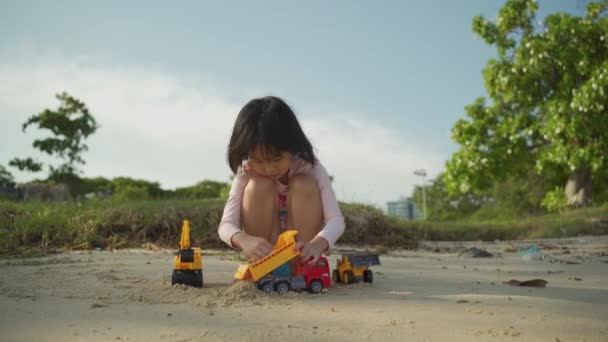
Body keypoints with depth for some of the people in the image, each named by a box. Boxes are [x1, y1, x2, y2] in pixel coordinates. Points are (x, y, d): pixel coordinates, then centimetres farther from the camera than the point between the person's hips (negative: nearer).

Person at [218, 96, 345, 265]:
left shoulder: (311, 168, -20)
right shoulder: (246, 172, -19)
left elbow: (336, 220, -28)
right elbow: (225, 225, -26)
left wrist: (317, 244, -51)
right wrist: (244, 240, -51)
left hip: (300, 244, 0)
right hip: (264, 248, 0)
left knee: (304, 185, -27)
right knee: (258, 186, -27)